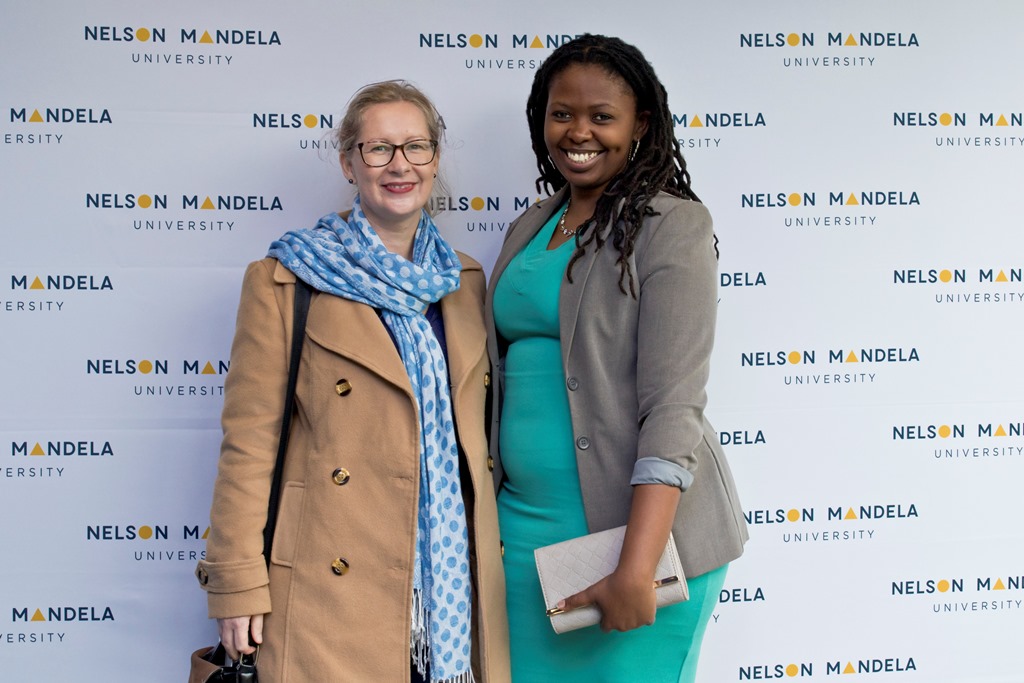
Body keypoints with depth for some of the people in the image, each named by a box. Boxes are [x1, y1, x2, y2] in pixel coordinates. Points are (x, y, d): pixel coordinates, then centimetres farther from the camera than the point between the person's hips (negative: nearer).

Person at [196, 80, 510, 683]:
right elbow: (249, 443, -6)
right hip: (334, 586, -4)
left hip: (458, 581, 4)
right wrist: (237, 583, -9)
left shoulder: (467, 281, 10)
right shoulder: (284, 282, -4)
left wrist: (493, 552, 12)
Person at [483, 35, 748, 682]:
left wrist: (636, 569, -22)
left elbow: (673, 408, -16)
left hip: (638, 523, -5)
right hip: (523, 521, 6)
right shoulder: (528, 229, 11)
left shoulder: (672, 226, -8)